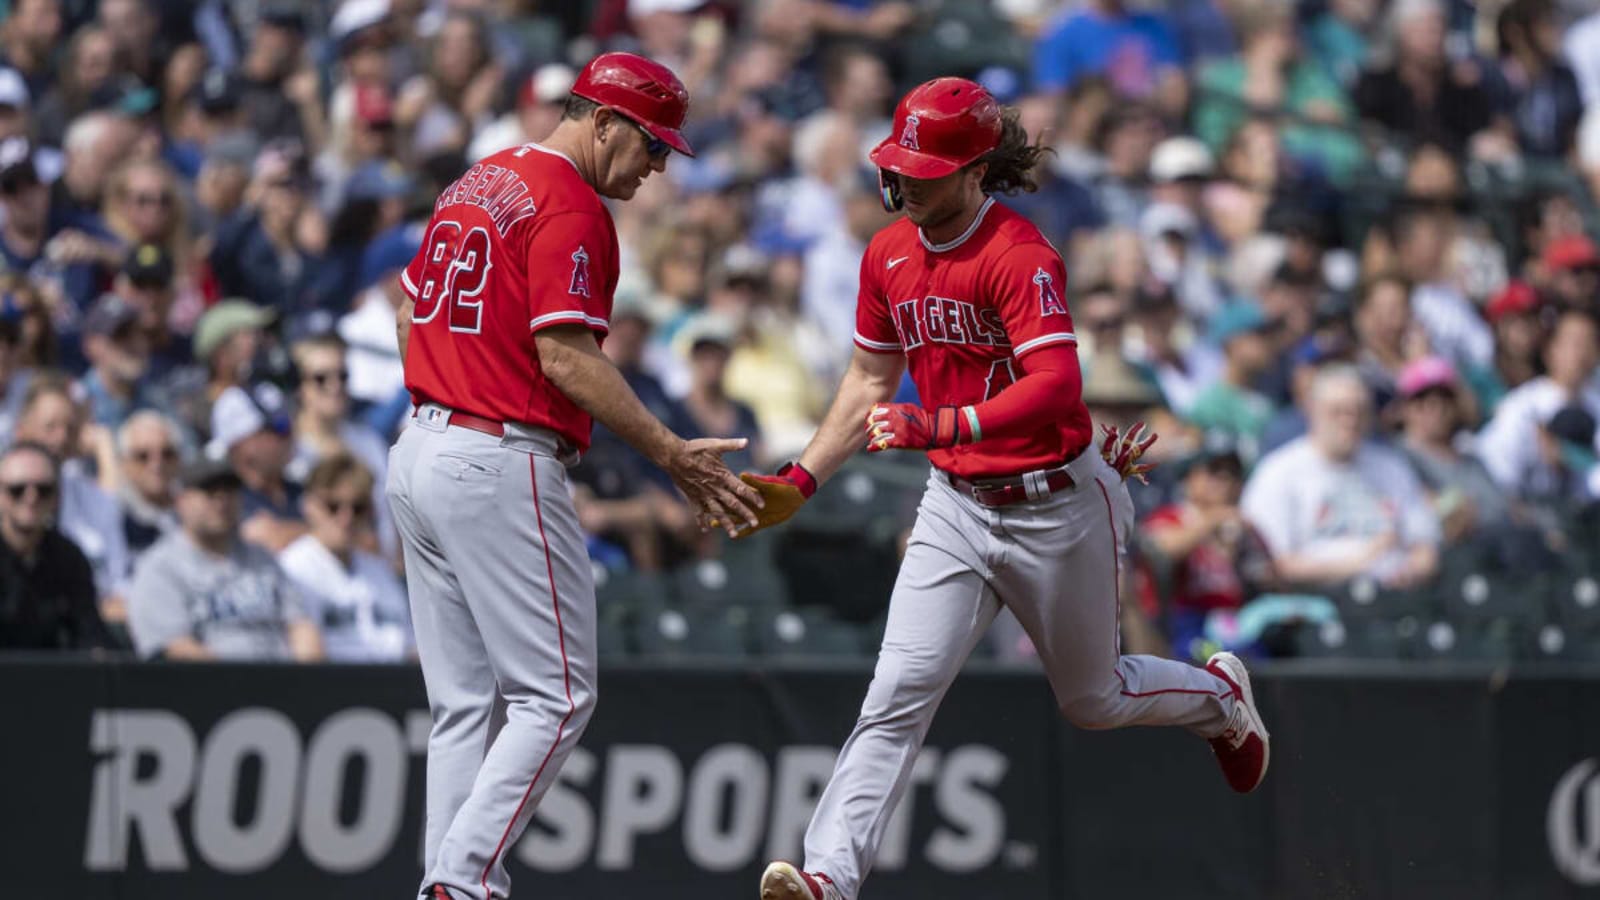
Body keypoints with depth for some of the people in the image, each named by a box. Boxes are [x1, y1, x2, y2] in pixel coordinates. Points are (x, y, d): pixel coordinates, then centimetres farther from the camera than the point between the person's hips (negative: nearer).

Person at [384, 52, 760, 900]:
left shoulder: (473, 185, 17)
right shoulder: (569, 205, -12)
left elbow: (410, 311, 23)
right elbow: (565, 357, -19)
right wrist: (672, 455, -17)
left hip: (418, 454, 10)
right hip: (499, 468, -10)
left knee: (462, 702, 11)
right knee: (556, 694, -6)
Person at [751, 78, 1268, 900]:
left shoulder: (1020, 258, -22)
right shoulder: (889, 254, 2)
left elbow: (1057, 386, -34)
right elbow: (872, 379, 15)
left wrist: (939, 424, -44)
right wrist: (803, 478, 6)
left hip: (1056, 507, -5)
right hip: (956, 506, 5)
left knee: (1092, 701, 15)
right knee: (899, 692, -12)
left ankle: (1218, 694, 47)